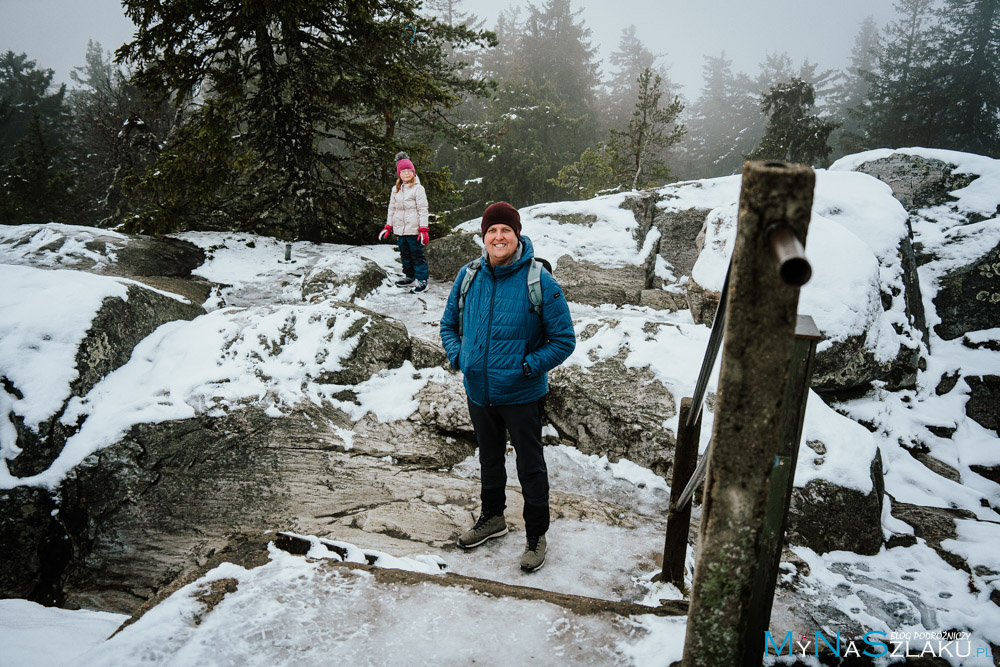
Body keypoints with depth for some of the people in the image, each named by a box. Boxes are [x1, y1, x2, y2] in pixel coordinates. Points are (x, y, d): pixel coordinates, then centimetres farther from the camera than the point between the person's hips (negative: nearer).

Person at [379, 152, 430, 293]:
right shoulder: (396, 189, 11)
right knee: (405, 255, 14)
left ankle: (422, 281, 5)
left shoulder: (418, 188, -6)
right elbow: (392, 208, 17)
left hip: (413, 229, -6)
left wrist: (423, 229, -14)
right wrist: (388, 226, 12)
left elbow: (423, 210, -9)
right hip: (399, 229, 6)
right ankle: (409, 278, 26)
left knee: (417, 255, -1)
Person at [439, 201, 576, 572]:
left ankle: (537, 534, 31)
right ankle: (492, 517, 47)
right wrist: (458, 356, -5)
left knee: (530, 467, 11)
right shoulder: (468, 276, -3)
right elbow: (448, 324, 12)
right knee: (489, 460, 24)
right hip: (478, 392, 5)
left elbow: (564, 340, -11)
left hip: (522, 396, -4)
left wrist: (527, 366, -19)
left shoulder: (540, 281, -16)